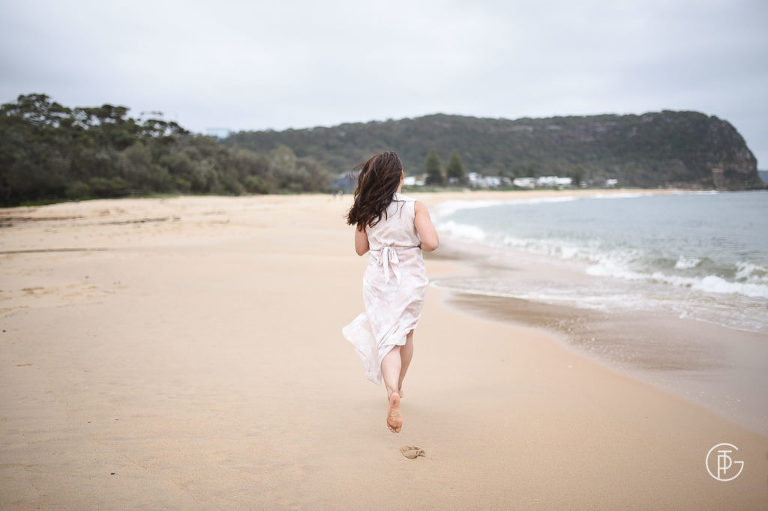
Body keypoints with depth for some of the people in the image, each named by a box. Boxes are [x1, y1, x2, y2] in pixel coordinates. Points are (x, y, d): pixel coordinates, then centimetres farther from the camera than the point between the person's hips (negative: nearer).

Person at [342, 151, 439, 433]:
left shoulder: (368, 210, -2)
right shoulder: (415, 207, -10)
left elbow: (360, 248, 5)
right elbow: (431, 242, -20)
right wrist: (416, 245, 1)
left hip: (378, 281, 1)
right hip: (410, 279, 0)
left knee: (387, 339, -1)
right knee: (405, 335, 21)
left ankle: (392, 392, -26)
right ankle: (398, 387, 37)